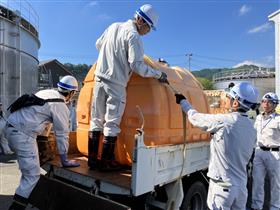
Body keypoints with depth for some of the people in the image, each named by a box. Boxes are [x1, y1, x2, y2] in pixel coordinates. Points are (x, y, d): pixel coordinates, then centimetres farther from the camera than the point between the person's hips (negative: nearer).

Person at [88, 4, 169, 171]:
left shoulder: (113, 26, 12)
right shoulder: (133, 35, -11)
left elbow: (98, 44, 24)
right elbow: (137, 65, -17)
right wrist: (158, 74, -7)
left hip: (99, 79, 7)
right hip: (116, 84, -7)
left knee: (96, 121, 10)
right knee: (112, 124, 1)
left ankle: (92, 159, 18)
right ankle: (107, 162, 8)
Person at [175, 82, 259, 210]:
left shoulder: (224, 121, -20)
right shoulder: (251, 128, 4)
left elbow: (196, 118, -8)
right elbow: (246, 157, 12)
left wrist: (182, 101, 8)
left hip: (223, 185, -7)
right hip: (242, 184, 7)